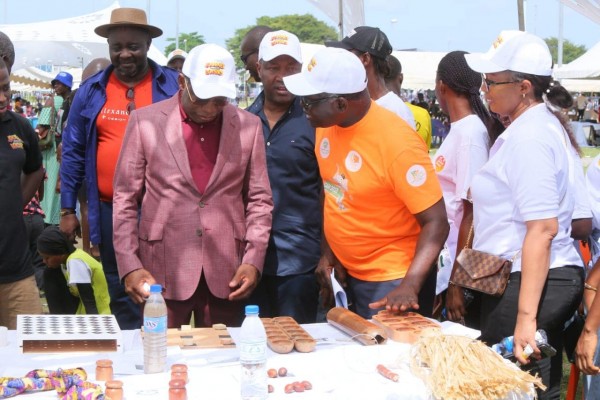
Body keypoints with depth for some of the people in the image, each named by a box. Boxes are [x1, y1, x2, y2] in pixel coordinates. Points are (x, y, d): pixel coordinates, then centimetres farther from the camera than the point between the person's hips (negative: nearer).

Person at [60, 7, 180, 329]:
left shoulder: (174, 86, -2)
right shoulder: (91, 91, 4)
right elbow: (73, 152, 8)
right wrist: (67, 209, 6)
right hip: (110, 211, 2)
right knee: (121, 291, 12)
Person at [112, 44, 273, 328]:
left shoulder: (249, 126, 5)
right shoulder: (145, 121, 1)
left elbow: (259, 199, 9)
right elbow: (125, 199, 2)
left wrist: (253, 261, -1)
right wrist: (129, 265, -5)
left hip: (226, 273, 2)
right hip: (163, 272, -1)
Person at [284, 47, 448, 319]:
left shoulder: (398, 143, -24)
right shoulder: (326, 126, -4)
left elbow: (437, 222, -22)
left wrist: (409, 286, -32)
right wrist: (330, 252, 8)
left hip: (392, 282, -7)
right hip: (349, 275, 7)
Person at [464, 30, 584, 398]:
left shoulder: (529, 137, -19)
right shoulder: (540, 123, 13)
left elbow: (542, 229, -25)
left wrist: (526, 316, -27)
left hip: (530, 283, -10)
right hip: (553, 278, 10)